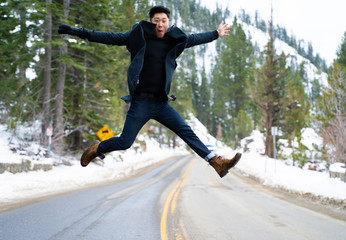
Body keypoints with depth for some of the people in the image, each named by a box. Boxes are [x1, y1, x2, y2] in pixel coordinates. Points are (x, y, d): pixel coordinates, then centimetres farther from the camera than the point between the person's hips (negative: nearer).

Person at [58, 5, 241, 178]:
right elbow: (111, 38, 1)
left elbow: (194, 39, 28)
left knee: (186, 131, -3)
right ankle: (97, 149, 24)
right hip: (141, 102, -3)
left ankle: (216, 162, -1)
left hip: (162, 103, 4)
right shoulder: (140, 36, 1)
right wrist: (80, 33, -4)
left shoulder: (173, 41, 12)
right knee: (125, 143, -4)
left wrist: (216, 34, 41)